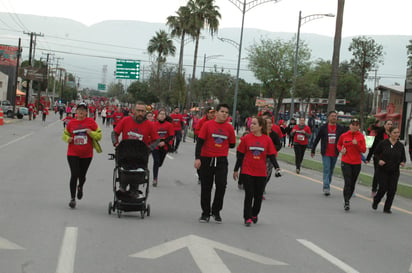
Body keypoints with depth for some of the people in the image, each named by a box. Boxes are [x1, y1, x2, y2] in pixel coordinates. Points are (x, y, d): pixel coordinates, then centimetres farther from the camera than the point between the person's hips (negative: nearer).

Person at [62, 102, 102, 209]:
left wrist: (91, 133, -17)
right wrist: (68, 139, -4)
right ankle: (72, 198, 1)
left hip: (86, 155, 0)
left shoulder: (91, 122, -1)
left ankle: (80, 187, 48)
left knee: (82, 176, 11)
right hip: (73, 154, 0)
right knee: (74, 175, -10)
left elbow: (99, 135, 1)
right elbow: (65, 134, 18)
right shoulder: (71, 123, 3)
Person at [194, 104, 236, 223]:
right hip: (206, 160, -1)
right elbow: (200, 142, -5)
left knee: (221, 185, -8)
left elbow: (232, 144, 15)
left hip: (221, 161, 1)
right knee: (206, 188, 8)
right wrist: (198, 158, -13)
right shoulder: (207, 125, -2)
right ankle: (205, 213, 22)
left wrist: (222, 144, 7)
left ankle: (216, 211, 12)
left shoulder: (229, 128, 3)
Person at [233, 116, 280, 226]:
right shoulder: (246, 138, -2)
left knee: (258, 196, 9)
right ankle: (247, 218, 5)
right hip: (247, 172, -1)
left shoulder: (267, 139, -1)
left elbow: (272, 155, 2)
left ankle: (254, 214, 31)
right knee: (249, 195, -4)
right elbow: (240, 155, 4)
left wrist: (276, 167, -13)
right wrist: (236, 170, 6)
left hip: (261, 173, 1)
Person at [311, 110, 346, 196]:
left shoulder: (340, 128, 3)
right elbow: (317, 139, 5)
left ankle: (326, 187, 21)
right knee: (326, 170, -10)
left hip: (335, 154, 2)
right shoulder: (323, 127, 0)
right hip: (326, 153, -2)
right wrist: (313, 151, 7)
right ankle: (326, 188, -14)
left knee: (331, 171, 10)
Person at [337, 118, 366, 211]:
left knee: (352, 184, 9)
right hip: (346, 162, -2)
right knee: (347, 183, -12)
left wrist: (357, 144, -19)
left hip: (357, 163, 2)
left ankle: (347, 199, 28)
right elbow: (339, 144, 17)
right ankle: (346, 202, -7)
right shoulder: (344, 135, 0)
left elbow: (364, 150, -3)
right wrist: (341, 150, -3)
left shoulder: (361, 136, 0)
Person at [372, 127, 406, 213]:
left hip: (394, 172, 3)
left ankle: (387, 208, 11)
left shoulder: (400, 146, 1)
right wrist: (379, 160, -14)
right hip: (382, 170, -3)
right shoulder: (383, 143, -6)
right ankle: (375, 201, 23)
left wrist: (403, 162, -12)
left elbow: (403, 157, 10)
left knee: (392, 190, -3)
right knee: (383, 188, -7)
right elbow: (376, 153, 4)